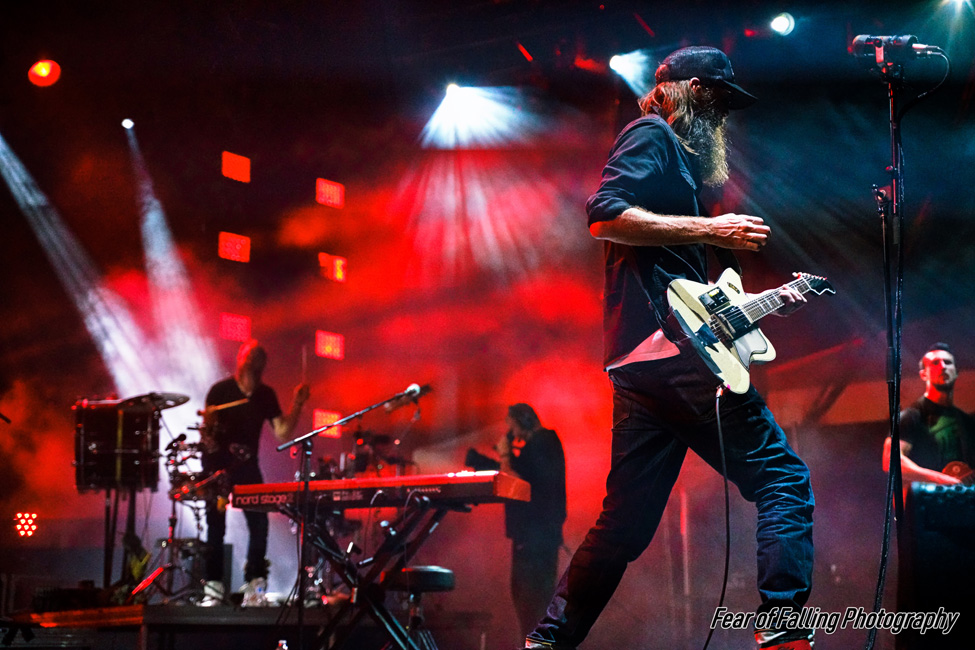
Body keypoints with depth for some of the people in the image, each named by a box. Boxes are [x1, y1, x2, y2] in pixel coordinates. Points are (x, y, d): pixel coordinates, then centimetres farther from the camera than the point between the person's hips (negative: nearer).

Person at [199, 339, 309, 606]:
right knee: (216, 527, -7)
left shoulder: (266, 395, 2)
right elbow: (206, 430, -11)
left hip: (247, 466, 3)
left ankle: (254, 587, -5)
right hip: (217, 465, -3)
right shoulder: (220, 390, -8)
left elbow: (282, 433, -2)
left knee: (259, 523, -11)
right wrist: (208, 425, -34)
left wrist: (297, 405, -13)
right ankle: (213, 589, -2)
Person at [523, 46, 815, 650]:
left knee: (625, 524, 10)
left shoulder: (674, 155, 31)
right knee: (784, 479, -8)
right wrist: (709, 230, -13)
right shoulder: (651, 136, 2)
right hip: (670, 346, -10)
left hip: (639, 359, 10)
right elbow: (606, 215, -15)